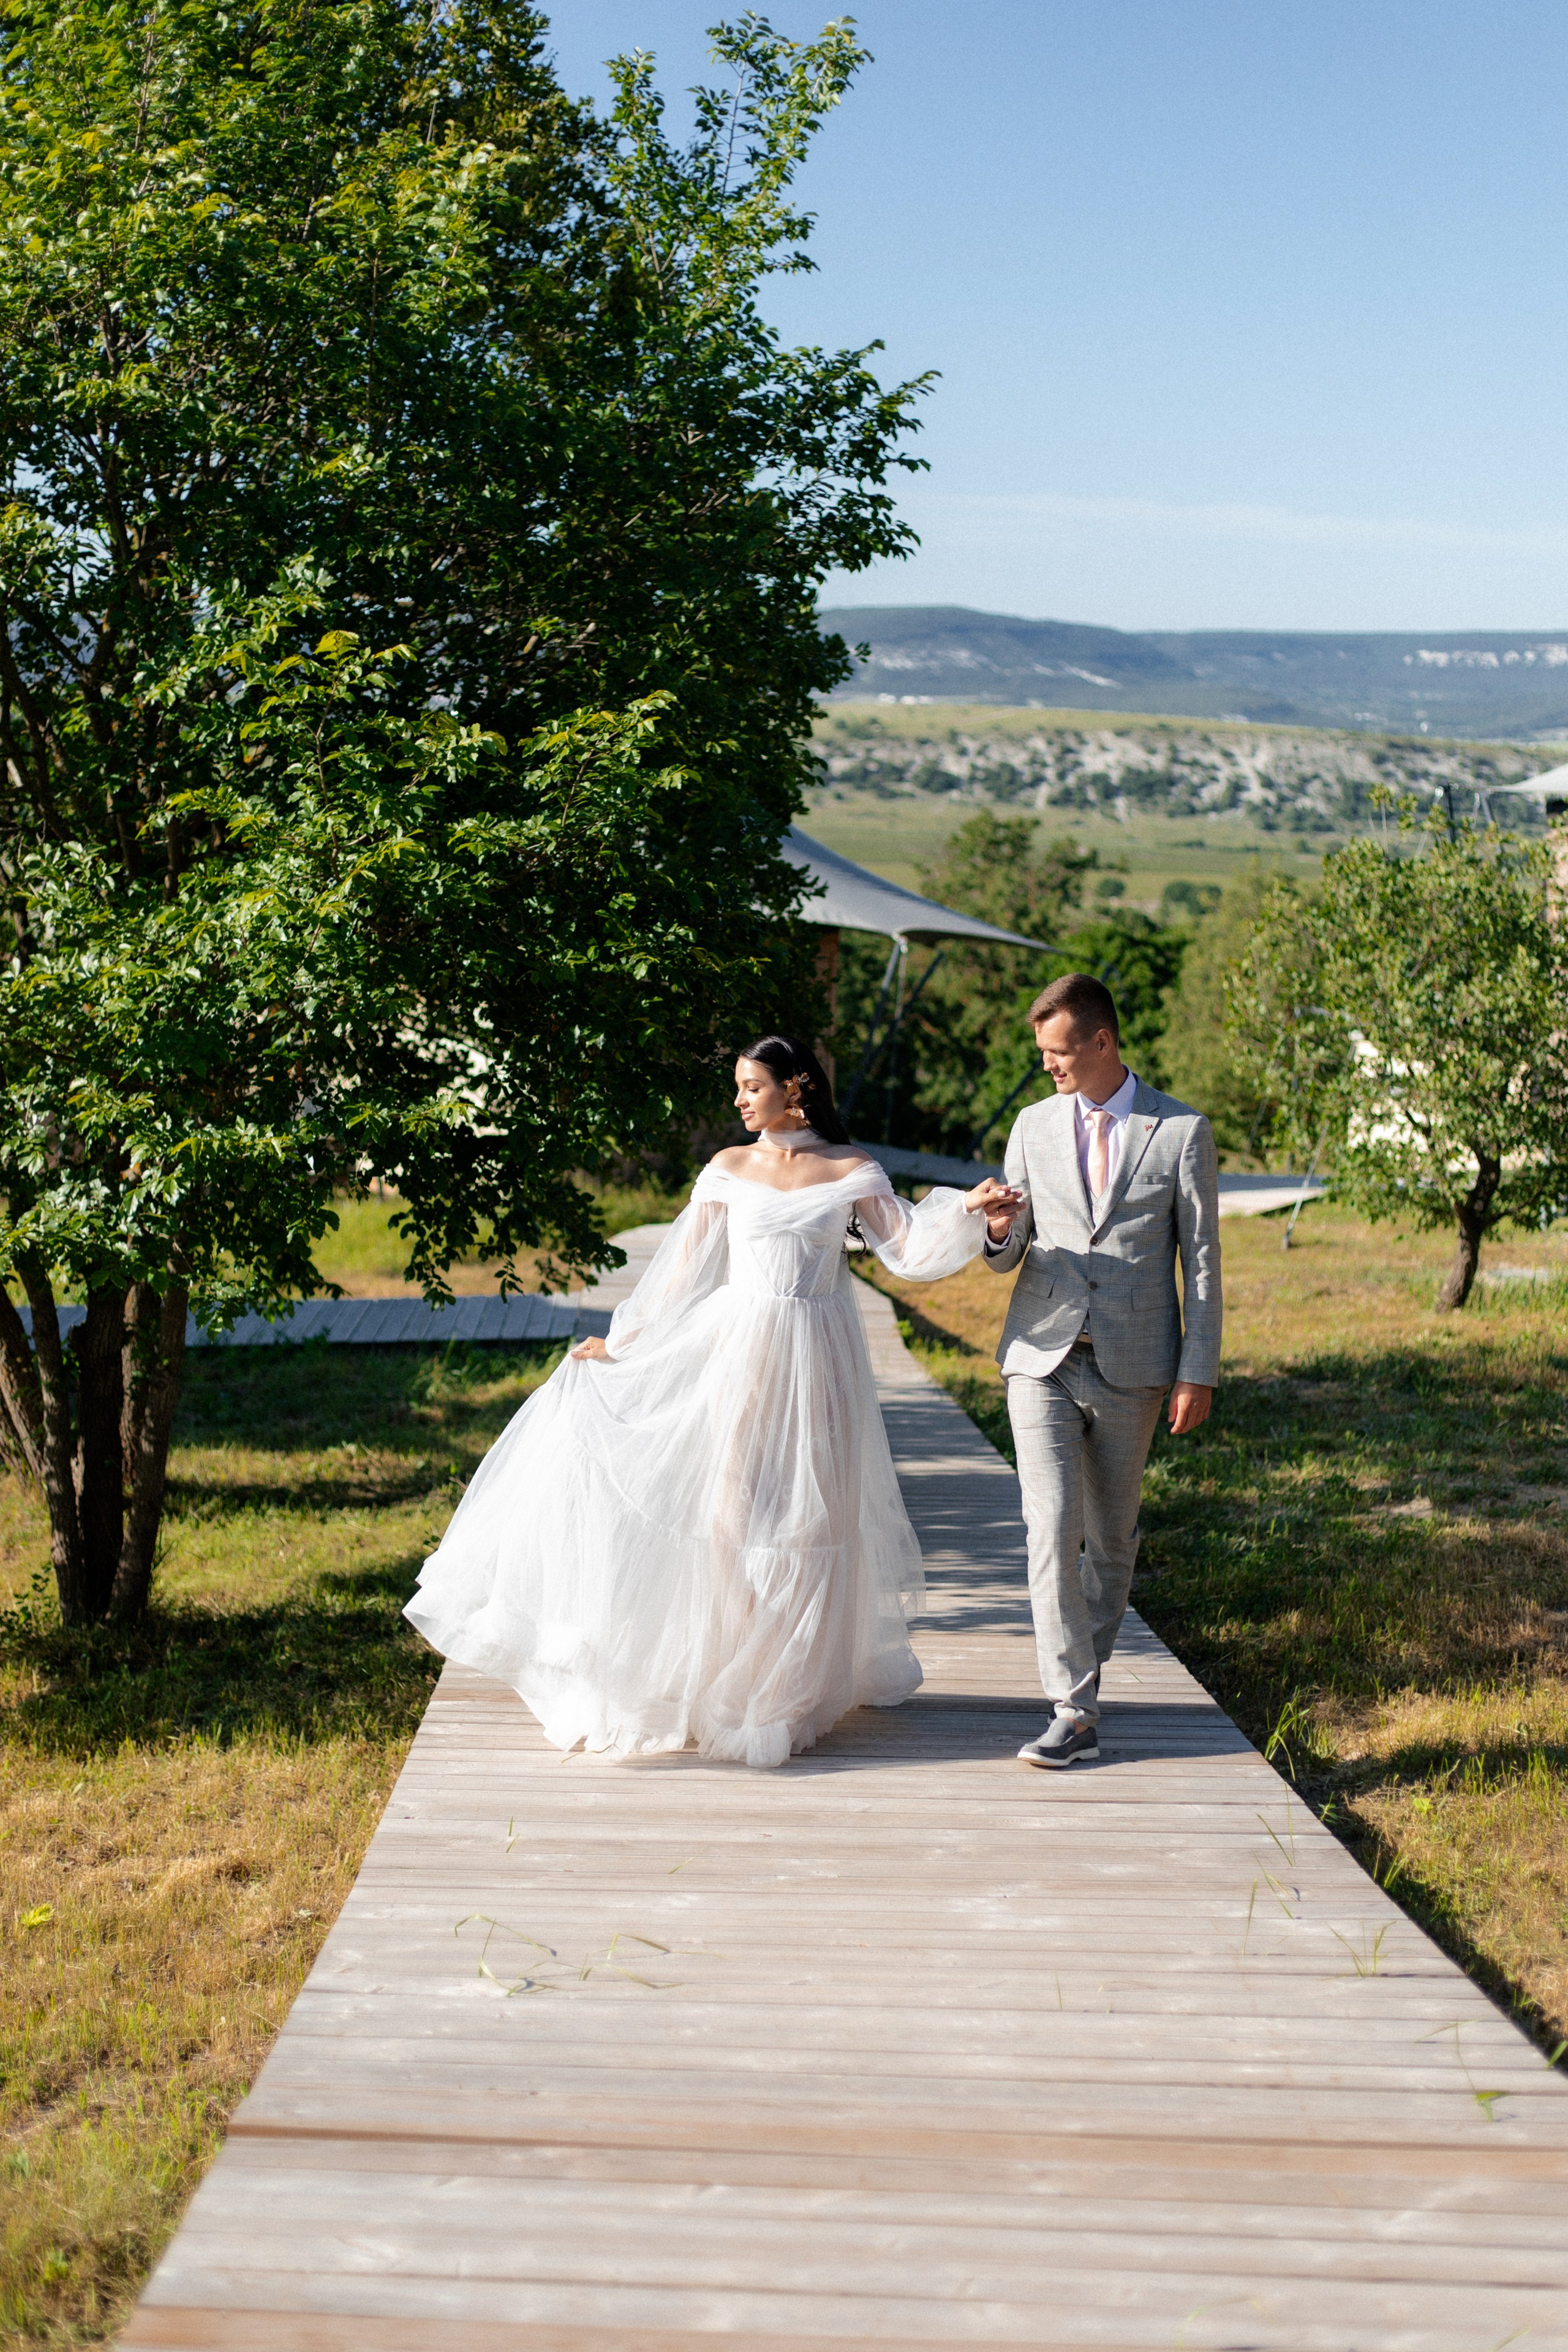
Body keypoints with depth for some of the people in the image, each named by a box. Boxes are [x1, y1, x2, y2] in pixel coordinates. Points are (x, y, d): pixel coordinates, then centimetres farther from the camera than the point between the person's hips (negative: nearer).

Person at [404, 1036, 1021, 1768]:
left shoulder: (851, 1171, 1)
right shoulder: (728, 1169, 5)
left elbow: (909, 1252, -2)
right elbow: (683, 1269, 9)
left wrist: (967, 1210, -18)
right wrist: (622, 1342, 8)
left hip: (812, 1358, -1)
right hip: (736, 1350, 1)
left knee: (804, 1512, 3)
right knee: (725, 1503, -1)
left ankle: (791, 1688, 17)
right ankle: (722, 1675, 10)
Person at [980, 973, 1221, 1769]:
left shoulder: (1182, 1131, 0)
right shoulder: (1034, 1126, 8)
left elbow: (1202, 1258, 1)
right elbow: (1007, 1256, 12)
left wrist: (1198, 1372, -4)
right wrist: (1001, 1230, -13)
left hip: (1132, 1368, -1)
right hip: (1043, 1357, 1)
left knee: (1111, 1538, 10)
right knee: (1052, 1528, -10)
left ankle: (1088, 1667, 31)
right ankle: (1074, 1712, -7)